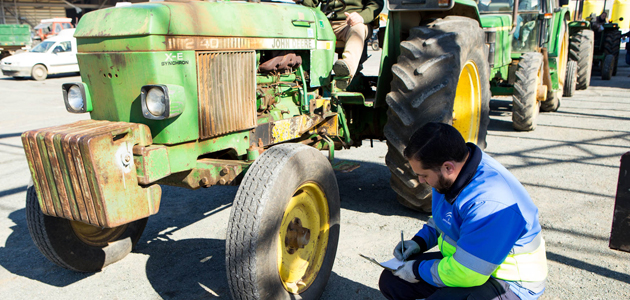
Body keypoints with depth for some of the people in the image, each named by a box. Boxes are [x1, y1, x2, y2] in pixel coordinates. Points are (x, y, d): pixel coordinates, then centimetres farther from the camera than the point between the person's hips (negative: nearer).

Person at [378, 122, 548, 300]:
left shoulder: (491, 204, -33)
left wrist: (419, 270, -14)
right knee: (390, 281, -1)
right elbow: (441, 217, 18)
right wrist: (420, 241, 2)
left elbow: (465, 273, -29)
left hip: (508, 284, -9)